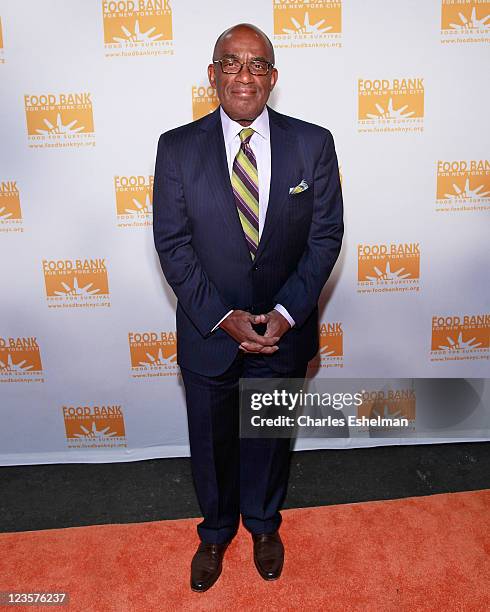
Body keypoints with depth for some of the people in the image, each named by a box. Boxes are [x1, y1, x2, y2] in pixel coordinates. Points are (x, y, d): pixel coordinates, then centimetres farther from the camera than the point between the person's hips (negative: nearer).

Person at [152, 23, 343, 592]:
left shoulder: (314, 144, -6)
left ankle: (264, 523, 50)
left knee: (269, 437, 21)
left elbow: (326, 236, -5)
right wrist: (222, 317, -16)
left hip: (284, 329, 1)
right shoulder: (177, 148, -7)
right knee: (211, 442, 18)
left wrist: (286, 313, -15)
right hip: (208, 331, 0)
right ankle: (216, 530, 48)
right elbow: (172, 244, -8)